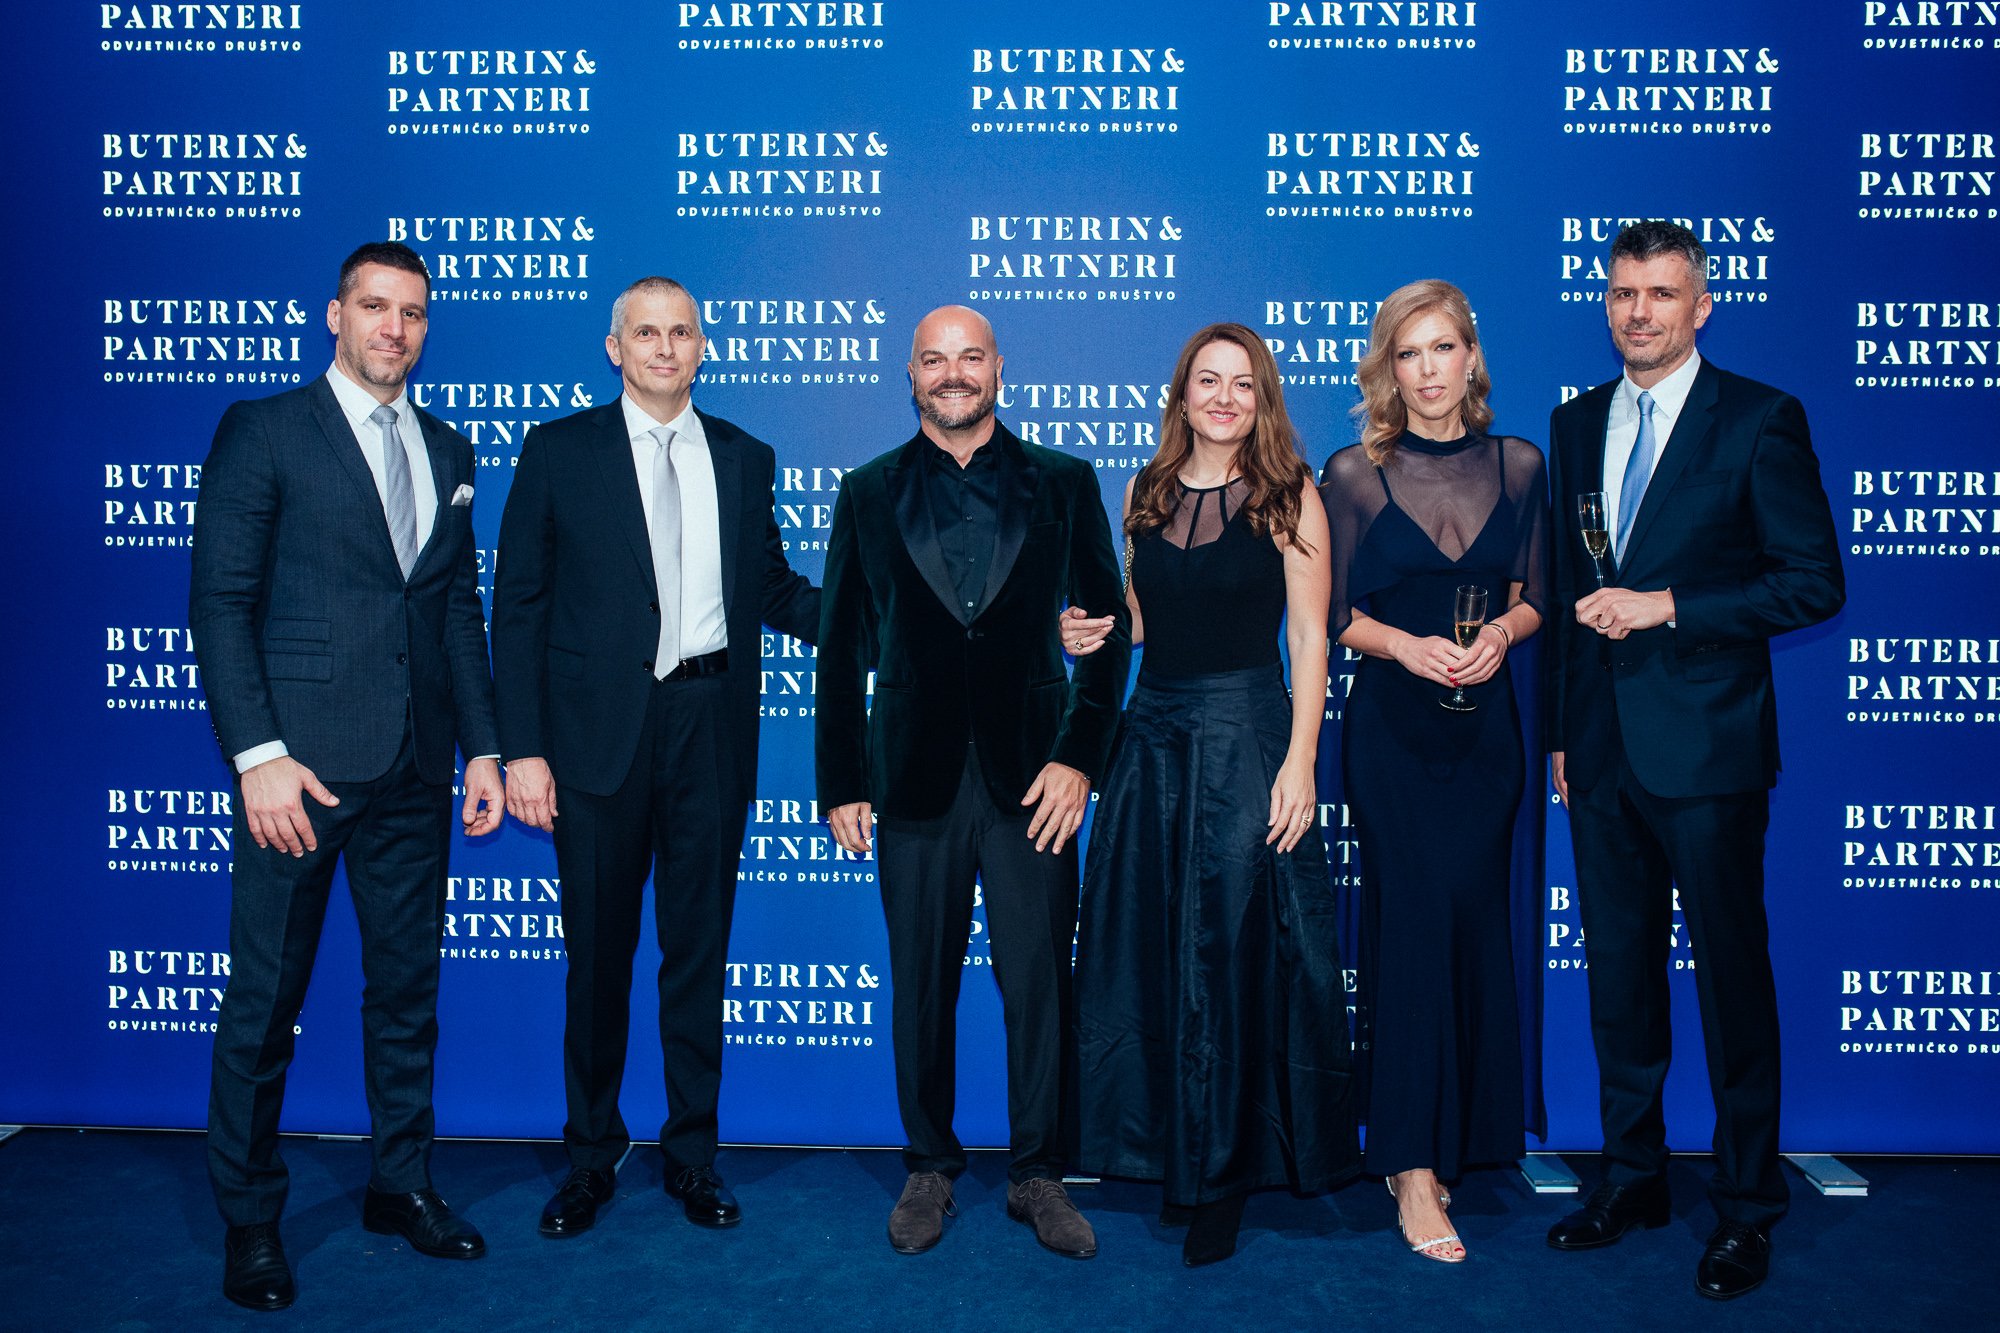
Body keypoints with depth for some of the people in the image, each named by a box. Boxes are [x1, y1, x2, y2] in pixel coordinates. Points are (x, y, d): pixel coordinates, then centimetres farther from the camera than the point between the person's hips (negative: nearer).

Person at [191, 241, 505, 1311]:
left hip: (414, 774, 5)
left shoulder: (446, 450, 14)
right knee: (264, 1001, 5)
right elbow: (220, 603, -6)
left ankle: (401, 1184, 28)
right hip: (301, 766, -5)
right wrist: (259, 756, -14)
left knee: (409, 987, 13)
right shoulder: (262, 431, 0)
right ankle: (249, 1220, 21)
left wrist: (482, 746, 9)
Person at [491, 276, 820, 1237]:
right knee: (598, 951, 9)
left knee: (699, 945, 11)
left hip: (712, 724, 2)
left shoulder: (745, 458, 10)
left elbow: (776, 590, 13)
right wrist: (521, 747, -7)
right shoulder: (559, 452, 2)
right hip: (600, 727, -2)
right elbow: (519, 607, 0)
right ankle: (592, 1153, 28)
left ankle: (693, 1152, 27)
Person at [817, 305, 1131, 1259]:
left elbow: (1107, 625, 5)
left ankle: (1038, 1172, 21)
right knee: (921, 985, 8)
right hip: (916, 778, 1)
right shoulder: (868, 493, 9)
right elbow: (842, 647, 9)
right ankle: (930, 1168, 26)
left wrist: (1079, 758, -5)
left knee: (1040, 982, 4)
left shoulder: (1063, 484, 7)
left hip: (1031, 776, 0)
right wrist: (842, 783, 4)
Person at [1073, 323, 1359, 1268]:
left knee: (1235, 950, 2)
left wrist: (1299, 762, -14)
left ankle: (1223, 1172, 19)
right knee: (1146, 949, 10)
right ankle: (1166, 1147, 29)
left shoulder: (1289, 496, -4)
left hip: (1246, 736, -5)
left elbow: (1309, 635, -7)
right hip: (1151, 731, 5)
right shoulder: (1146, 492, 9)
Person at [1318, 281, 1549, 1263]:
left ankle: (1459, 1136, 25)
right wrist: (1408, 645, -18)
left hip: (1484, 723, 3)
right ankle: (1412, 1166, 3)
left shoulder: (1519, 466, 6)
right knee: (1413, 924, -5)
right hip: (1391, 728, -3)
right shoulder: (1354, 474, -2)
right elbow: (1336, 615, -1)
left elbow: (1534, 595, 10)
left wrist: (1502, 631, -11)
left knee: (1475, 928, 8)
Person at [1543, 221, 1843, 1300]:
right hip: (1602, 749, 5)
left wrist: (1668, 605, -16)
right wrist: (1560, 726, 13)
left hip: (1707, 746, -5)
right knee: (1618, 974, 12)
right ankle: (1632, 1178, 28)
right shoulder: (1576, 424, 13)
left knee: (1732, 977, 4)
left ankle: (1745, 1209, 19)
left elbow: (1814, 583, -8)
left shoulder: (1759, 420, -3)